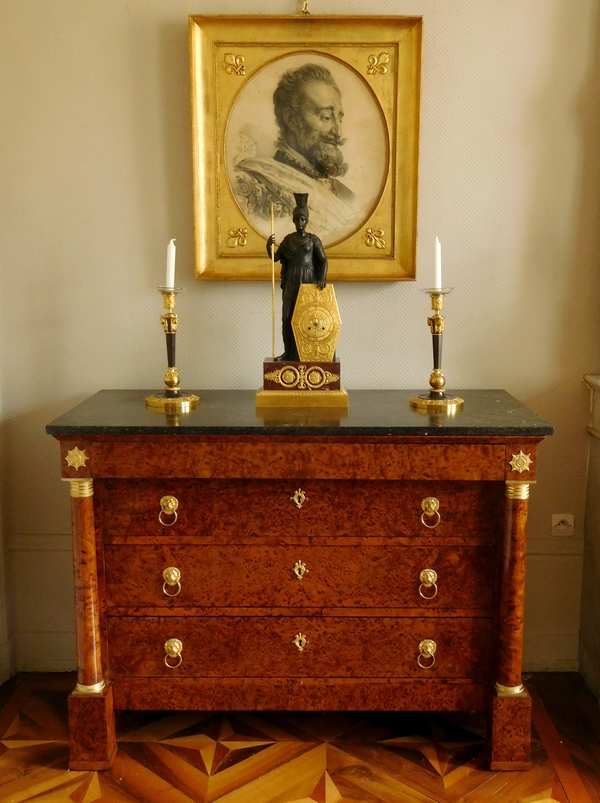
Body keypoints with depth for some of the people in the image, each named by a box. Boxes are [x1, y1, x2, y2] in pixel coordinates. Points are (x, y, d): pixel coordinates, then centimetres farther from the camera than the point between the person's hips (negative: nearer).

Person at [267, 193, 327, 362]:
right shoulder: (288, 239, 8)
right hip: (291, 282, 2)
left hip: (309, 281, -2)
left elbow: (323, 260, -5)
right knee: (287, 317, -2)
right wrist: (269, 246, -19)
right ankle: (288, 352, 4)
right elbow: (275, 258, 2)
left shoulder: (313, 239, 2)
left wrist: (322, 278, -22)